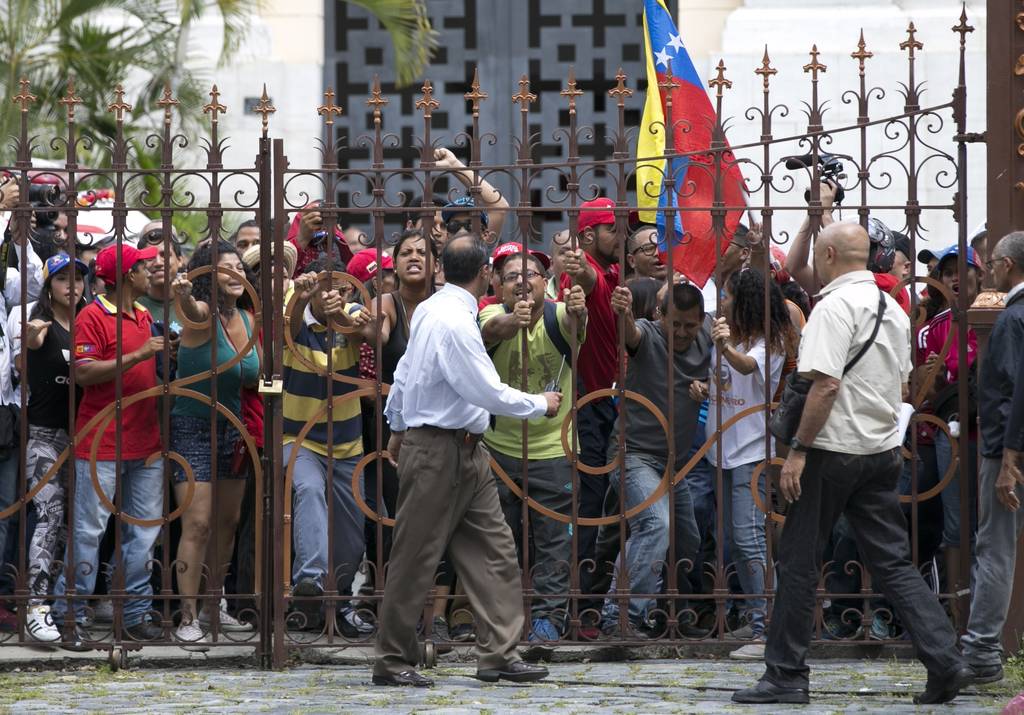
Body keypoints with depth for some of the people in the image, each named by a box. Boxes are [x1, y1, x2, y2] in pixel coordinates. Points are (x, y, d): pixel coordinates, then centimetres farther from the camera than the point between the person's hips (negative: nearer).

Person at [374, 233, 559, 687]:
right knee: (415, 559, -1)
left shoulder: (430, 309, 7)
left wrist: (399, 427, 30)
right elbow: (489, 393, -21)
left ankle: (498, 654, 6)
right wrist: (541, 406, -6)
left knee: (493, 548, 6)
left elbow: (405, 369, 18)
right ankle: (392, 662, 7)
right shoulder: (454, 322, -22)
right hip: (439, 453, -10)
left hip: (465, 453, 10)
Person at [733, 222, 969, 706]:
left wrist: (798, 449, -17)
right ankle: (944, 662, -3)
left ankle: (785, 676, 5)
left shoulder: (835, 306, -15)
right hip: (883, 449, 8)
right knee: (892, 562, 8)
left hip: (834, 449, -8)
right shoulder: (892, 308, 12)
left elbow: (826, 384, -21)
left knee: (798, 561, 2)